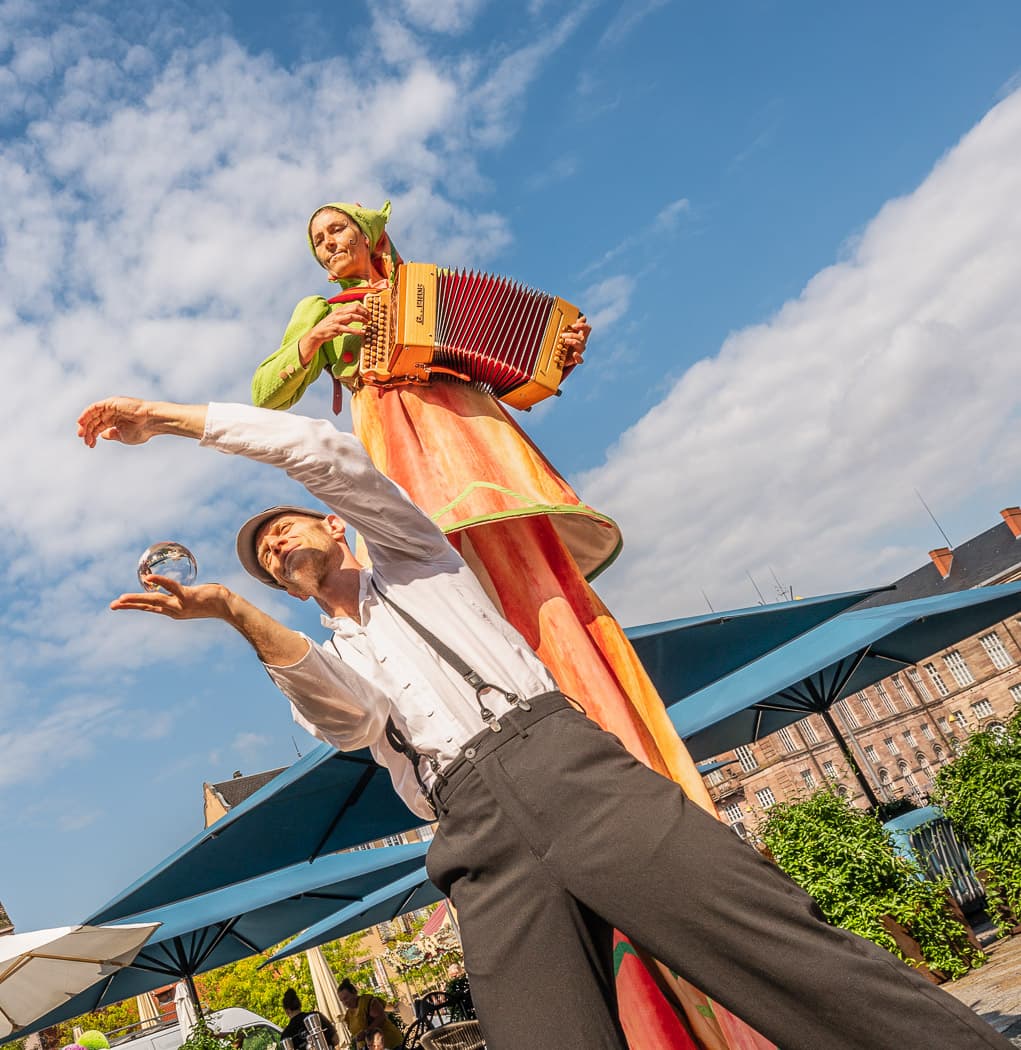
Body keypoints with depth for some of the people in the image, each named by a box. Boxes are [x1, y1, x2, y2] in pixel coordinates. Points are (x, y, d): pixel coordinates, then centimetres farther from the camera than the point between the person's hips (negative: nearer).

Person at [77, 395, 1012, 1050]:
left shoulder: (410, 556, 24)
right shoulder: (327, 665, 30)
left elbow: (330, 454, 8)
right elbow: (349, 714, 2)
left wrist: (177, 418, 11)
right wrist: (237, 613, -11)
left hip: (554, 758, -2)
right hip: (480, 839, 3)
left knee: (792, 952, -18)